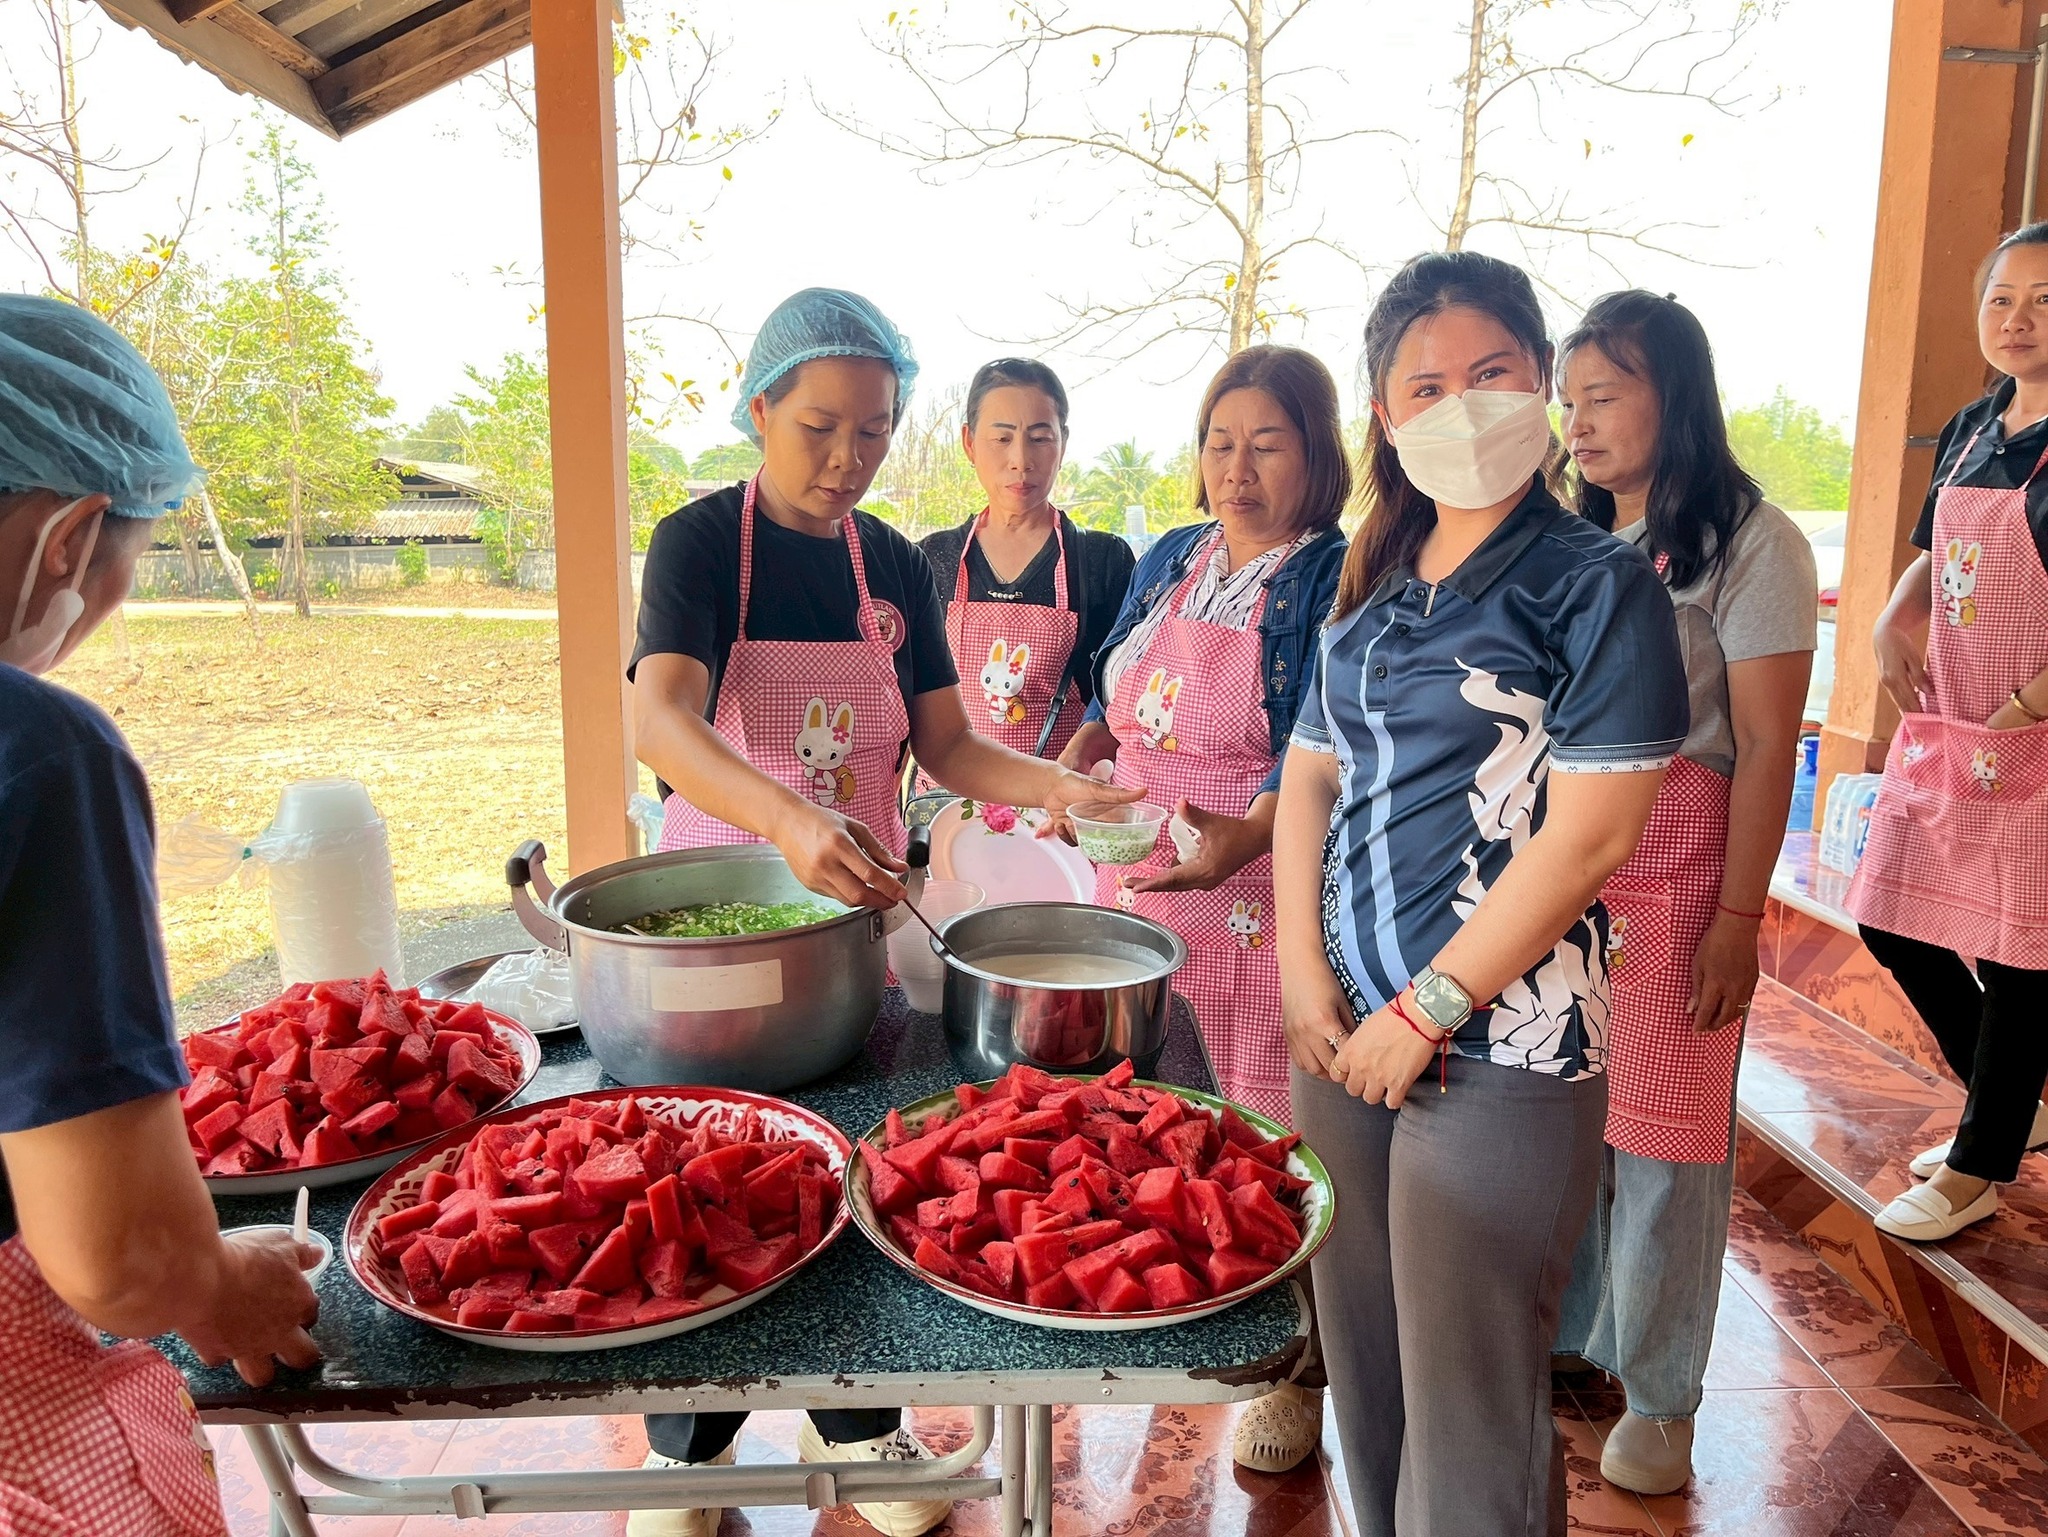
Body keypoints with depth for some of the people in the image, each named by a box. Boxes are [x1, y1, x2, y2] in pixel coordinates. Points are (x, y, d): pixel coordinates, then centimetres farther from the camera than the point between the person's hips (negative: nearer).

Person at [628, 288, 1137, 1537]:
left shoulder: (896, 567, 4)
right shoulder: (701, 542, -11)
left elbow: (946, 744, 4)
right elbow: (659, 720, -27)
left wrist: (1051, 783, -15)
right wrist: (787, 821, -45)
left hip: (861, 904, 4)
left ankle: (854, 1421, 34)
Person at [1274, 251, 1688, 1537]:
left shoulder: (1598, 582, -7)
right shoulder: (1374, 584, 11)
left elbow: (1587, 835, -14)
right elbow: (1312, 779, 10)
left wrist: (1426, 1013, -13)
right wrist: (1305, 980, -1)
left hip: (1500, 1046, -5)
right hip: (1349, 1030, 6)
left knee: (1465, 1396, 5)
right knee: (1362, 1363, 17)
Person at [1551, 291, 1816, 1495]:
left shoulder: (1749, 543, -5)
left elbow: (1765, 746, -9)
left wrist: (1738, 917, -12)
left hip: (1676, 877, -5)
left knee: (1663, 1136, 5)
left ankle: (1661, 1396, 23)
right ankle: (1565, 1335, 32)